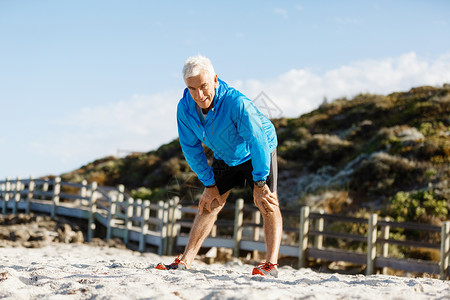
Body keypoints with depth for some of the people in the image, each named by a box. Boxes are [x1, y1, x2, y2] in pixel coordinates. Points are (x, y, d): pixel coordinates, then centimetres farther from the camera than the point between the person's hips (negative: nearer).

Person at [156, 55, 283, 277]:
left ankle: (271, 264, -20)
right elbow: (191, 148, -10)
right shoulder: (184, 108, -23)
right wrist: (209, 184, -7)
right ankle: (184, 261, 4)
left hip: (257, 152, -5)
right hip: (224, 157, 5)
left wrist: (260, 183, -27)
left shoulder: (236, 102, -39)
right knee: (209, 205, 3)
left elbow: (258, 140, -32)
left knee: (267, 203, -18)